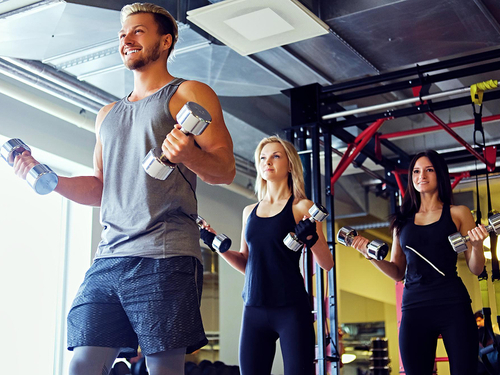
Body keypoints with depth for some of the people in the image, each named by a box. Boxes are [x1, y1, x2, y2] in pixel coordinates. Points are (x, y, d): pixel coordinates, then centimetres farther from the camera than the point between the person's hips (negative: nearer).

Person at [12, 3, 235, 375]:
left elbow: (226, 170, -1)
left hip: (164, 259, -5)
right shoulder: (108, 115, 27)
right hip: (108, 258, 6)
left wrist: (190, 155, -22)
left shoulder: (189, 94, 8)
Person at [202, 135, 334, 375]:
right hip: (253, 310, 5)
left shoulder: (301, 207, 1)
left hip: (291, 308, -4)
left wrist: (312, 238, -20)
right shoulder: (249, 212, 14)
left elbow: (327, 263, -1)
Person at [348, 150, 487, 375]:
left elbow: (476, 269, 7)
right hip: (414, 307, 2)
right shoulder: (402, 221, 14)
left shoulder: (458, 214, 8)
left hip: (453, 304, -2)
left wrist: (477, 246, -13)